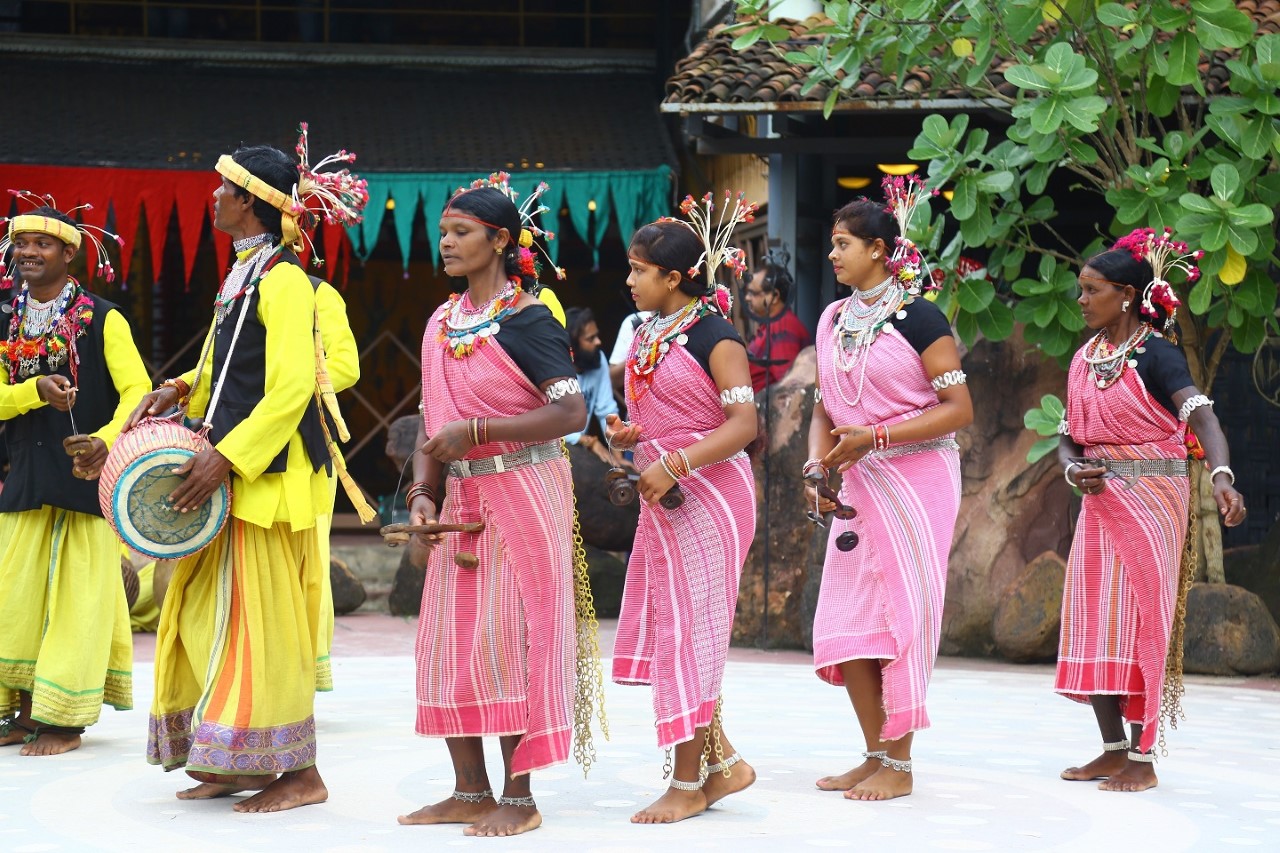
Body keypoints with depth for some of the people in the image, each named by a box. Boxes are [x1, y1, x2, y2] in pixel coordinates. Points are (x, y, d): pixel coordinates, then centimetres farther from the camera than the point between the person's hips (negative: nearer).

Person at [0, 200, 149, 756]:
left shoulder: (102, 320, -1)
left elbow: (137, 392, -9)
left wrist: (105, 441, -26)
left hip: (84, 478, -4)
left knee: (77, 594, -3)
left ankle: (66, 720, 1)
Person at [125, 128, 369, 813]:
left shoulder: (283, 279, -14)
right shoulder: (244, 273, 14)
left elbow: (293, 386, -21)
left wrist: (227, 457, -25)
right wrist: (181, 391, 6)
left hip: (268, 470, -10)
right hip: (232, 466, 10)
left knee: (263, 614, -6)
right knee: (209, 609, 10)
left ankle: (299, 774, 1)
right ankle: (239, 764, 16)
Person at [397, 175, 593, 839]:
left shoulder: (525, 321, -11)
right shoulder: (441, 323, 12)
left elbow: (572, 412, -18)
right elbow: (431, 422, 14)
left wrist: (476, 430, -21)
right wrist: (423, 493, -1)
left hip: (522, 495, -7)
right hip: (461, 501, 7)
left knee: (508, 634, -7)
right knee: (450, 635, 6)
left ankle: (519, 797, -1)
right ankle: (470, 790, 14)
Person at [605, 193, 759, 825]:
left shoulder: (713, 336, -12)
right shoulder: (646, 336, 13)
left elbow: (743, 423, -19)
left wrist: (673, 465, -26)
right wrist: (625, 435, 2)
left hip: (708, 496, -9)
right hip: (663, 498, 9)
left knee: (685, 631, -6)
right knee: (661, 631, 8)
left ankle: (689, 784, 2)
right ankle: (724, 762, 16)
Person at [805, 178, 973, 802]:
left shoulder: (917, 318, -10)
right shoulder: (834, 320, 10)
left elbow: (958, 408, -14)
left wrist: (873, 437, -20)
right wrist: (817, 465, -3)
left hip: (915, 479, -7)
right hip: (858, 486, 7)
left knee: (902, 613, -4)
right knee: (845, 621, 4)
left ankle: (899, 766, 2)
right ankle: (874, 754, 15)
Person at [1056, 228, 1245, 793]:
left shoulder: (1155, 354, -12)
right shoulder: (1085, 359, 10)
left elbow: (1201, 415, -25)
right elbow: (1069, 434, 14)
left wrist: (1222, 476, -42)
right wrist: (1072, 468, -9)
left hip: (1151, 498, -7)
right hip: (1100, 502, 7)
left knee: (1140, 621, -6)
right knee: (1093, 622, 6)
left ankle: (1143, 758, -1)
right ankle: (1113, 750, 15)